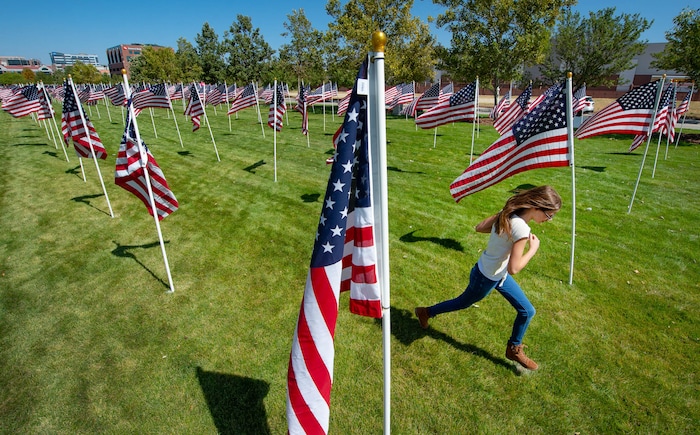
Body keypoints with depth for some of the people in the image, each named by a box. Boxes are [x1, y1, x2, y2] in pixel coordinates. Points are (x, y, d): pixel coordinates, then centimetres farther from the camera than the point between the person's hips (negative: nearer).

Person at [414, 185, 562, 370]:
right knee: (464, 302, 20)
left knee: (527, 311, 15)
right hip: (486, 279, -8)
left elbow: (479, 227, 1)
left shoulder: (508, 212, -9)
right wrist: (533, 249, -16)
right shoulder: (521, 229, -34)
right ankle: (426, 312, 45)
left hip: (498, 274, 8)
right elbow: (513, 268, -29)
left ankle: (514, 349, 38)